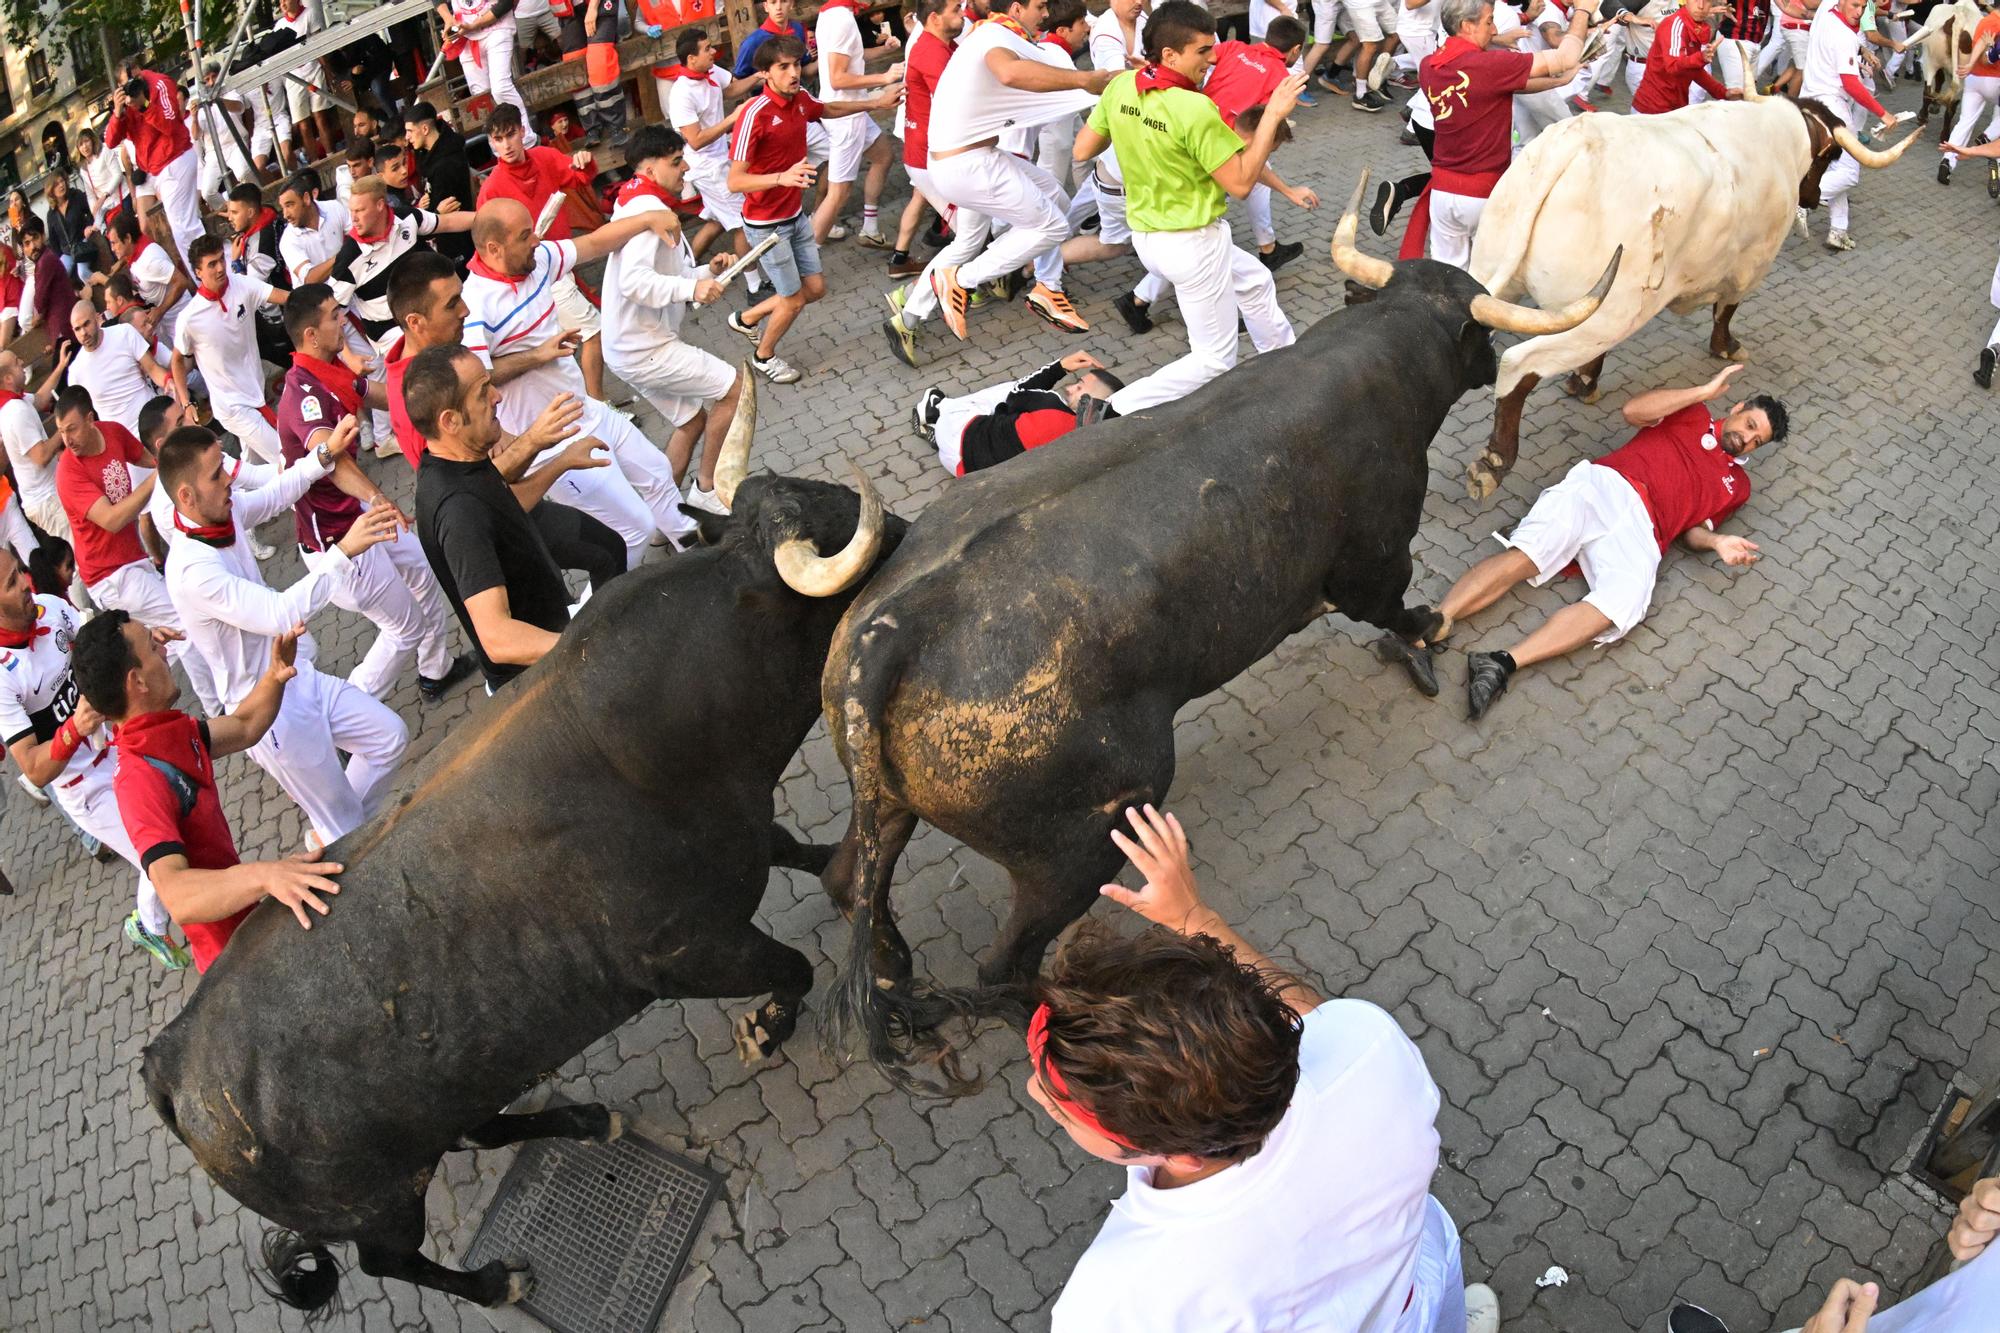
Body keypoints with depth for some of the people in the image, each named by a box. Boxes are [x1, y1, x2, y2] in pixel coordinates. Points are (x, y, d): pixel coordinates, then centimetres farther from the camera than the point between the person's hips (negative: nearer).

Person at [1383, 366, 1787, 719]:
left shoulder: (1737, 484, 32)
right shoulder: (1693, 415, 25)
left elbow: (1692, 528, 24)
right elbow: (1633, 410, 7)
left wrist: (1717, 542, 3)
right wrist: (1706, 391, 5)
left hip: (1641, 531, 2)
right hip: (1606, 484, -2)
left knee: (1624, 602, -32)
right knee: (1524, 555, -29)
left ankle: (1503, 664, -45)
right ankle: (1427, 633, -43)